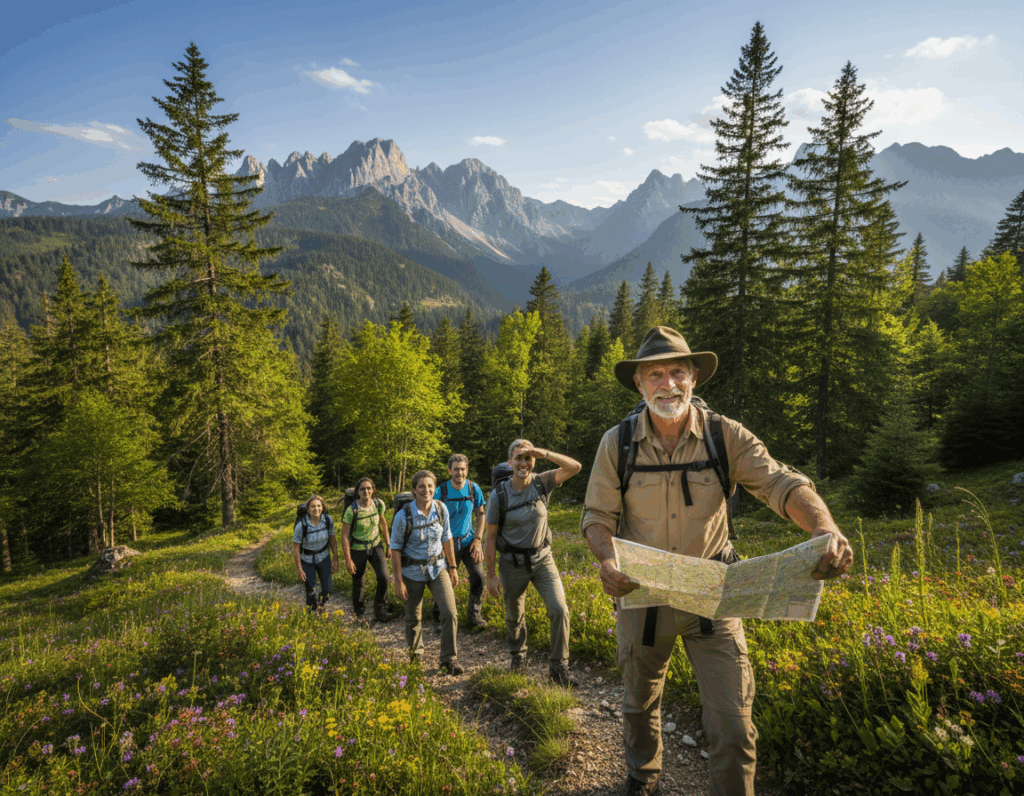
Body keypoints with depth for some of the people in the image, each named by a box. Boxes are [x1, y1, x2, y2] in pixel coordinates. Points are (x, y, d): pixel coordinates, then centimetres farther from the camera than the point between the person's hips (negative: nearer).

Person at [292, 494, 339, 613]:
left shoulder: (328, 520, -17)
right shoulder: (301, 525, -26)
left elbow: (332, 539, -3)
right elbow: (295, 548, -15)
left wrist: (335, 559, 0)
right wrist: (299, 569, -11)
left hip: (323, 558, 3)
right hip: (307, 561, -3)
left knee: (327, 590, 8)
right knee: (311, 592, 3)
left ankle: (320, 607, 41)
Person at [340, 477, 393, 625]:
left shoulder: (378, 504, -10)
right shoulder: (351, 511, -22)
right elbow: (344, 536, -15)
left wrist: (388, 543, 12)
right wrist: (348, 560, -16)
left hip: (376, 546, 3)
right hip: (358, 549, -3)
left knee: (383, 576, -13)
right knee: (357, 584, 8)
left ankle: (380, 610, 9)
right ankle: (359, 613, 35)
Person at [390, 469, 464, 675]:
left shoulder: (441, 508, -8)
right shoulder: (403, 516, -18)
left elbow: (447, 539, 4)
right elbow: (395, 549, -10)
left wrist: (453, 567, 8)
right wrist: (398, 581, -9)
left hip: (438, 567, 2)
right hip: (413, 571, -2)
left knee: (450, 611, -11)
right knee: (413, 617, 13)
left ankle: (449, 659, 5)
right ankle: (415, 654, 42)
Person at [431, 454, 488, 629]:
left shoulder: (474, 489, -5)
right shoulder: (440, 492, -12)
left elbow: (480, 515, 5)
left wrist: (477, 539, -3)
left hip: (468, 541, 2)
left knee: (478, 576, -8)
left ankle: (474, 615, 11)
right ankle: (439, 614, 30)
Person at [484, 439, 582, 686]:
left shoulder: (542, 483, -7)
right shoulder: (499, 495, -12)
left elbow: (575, 467, -19)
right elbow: (490, 537, -6)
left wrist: (543, 453, -28)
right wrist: (491, 575, -5)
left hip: (542, 558, 1)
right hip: (513, 563, -1)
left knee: (559, 610, -10)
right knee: (514, 616, 15)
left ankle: (558, 668, 5)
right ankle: (518, 656, 43)